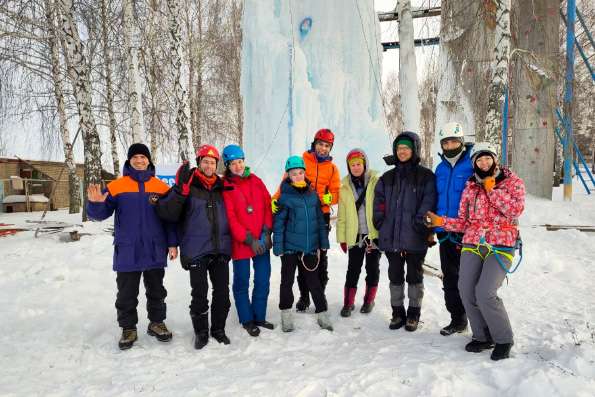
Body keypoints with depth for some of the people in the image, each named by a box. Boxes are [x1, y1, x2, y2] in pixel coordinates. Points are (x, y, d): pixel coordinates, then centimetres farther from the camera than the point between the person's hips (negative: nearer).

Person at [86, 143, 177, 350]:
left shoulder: (161, 187, 2)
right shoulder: (116, 186, -1)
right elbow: (101, 214, -3)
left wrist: (172, 243, 0)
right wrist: (96, 204, -25)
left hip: (155, 251, 1)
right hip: (127, 251, -1)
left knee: (156, 291, 14)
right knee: (126, 294, 8)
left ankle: (156, 323, 30)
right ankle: (128, 329, 23)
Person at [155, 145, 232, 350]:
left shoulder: (221, 187, 10)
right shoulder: (188, 186, -3)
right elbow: (168, 214, -12)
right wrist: (180, 189, -24)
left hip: (220, 249, 4)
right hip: (197, 250, -4)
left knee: (222, 292, 9)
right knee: (200, 293, 2)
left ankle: (218, 328, 27)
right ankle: (201, 331, 21)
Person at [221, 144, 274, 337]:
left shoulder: (256, 181, 7)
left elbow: (267, 206, 6)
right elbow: (230, 218, -11)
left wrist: (266, 232, -5)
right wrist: (249, 239, -14)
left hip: (262, 242, 4)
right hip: (240, 243, -4)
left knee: (263, 281, 11)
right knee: (242, 282, 8)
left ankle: (259, 317, 28)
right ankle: (247, 320, 24)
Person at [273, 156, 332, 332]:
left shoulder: (313, 195, 5)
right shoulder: (285, 196, -7)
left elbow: (320, 220, 10)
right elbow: (278, 223, -6)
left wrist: (323, 243, 8)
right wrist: (278, 247, -9)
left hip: (310, 247, 3)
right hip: (290, 247, -2)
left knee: (314, 281, 10)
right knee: (287, 281, 9)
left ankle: (323, 314, 21)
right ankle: (286, 315, 24)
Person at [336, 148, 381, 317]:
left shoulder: (376, 182, -4)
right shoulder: (345, 186, 4)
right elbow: (342, 215, 6)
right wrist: (342, 238, 4)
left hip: (374, 233, -1)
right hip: (354, 235, 1)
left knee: (372, 268, 11)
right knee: (353, 270, 5)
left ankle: (369, 300, 27)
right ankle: (348, 303, 15)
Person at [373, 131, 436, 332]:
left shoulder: (425, 176, -1)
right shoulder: (387, 177, 12)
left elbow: (429, 202, -9)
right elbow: (379, 201, 12)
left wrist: (419, 224, -16)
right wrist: (381, 224, 2)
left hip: (415, 238, -4)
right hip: (391, 237, 4)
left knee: (414, 276, 9)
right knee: (395, 276, 11)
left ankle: (414, 314, 22)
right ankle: (398, 312, 25)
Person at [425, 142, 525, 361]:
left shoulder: (513, 182, 5)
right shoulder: (470, 187, 14)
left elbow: (515, 210, -13)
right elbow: (464, 222, 13)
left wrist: (492, 189, -9)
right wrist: (441, 221, -2)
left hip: (500, 246, -4)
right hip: (472, 244, 4)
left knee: (485, 293, -18)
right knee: (466, 291, -6)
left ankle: (503, 340, 6)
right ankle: (482, 336, 16)